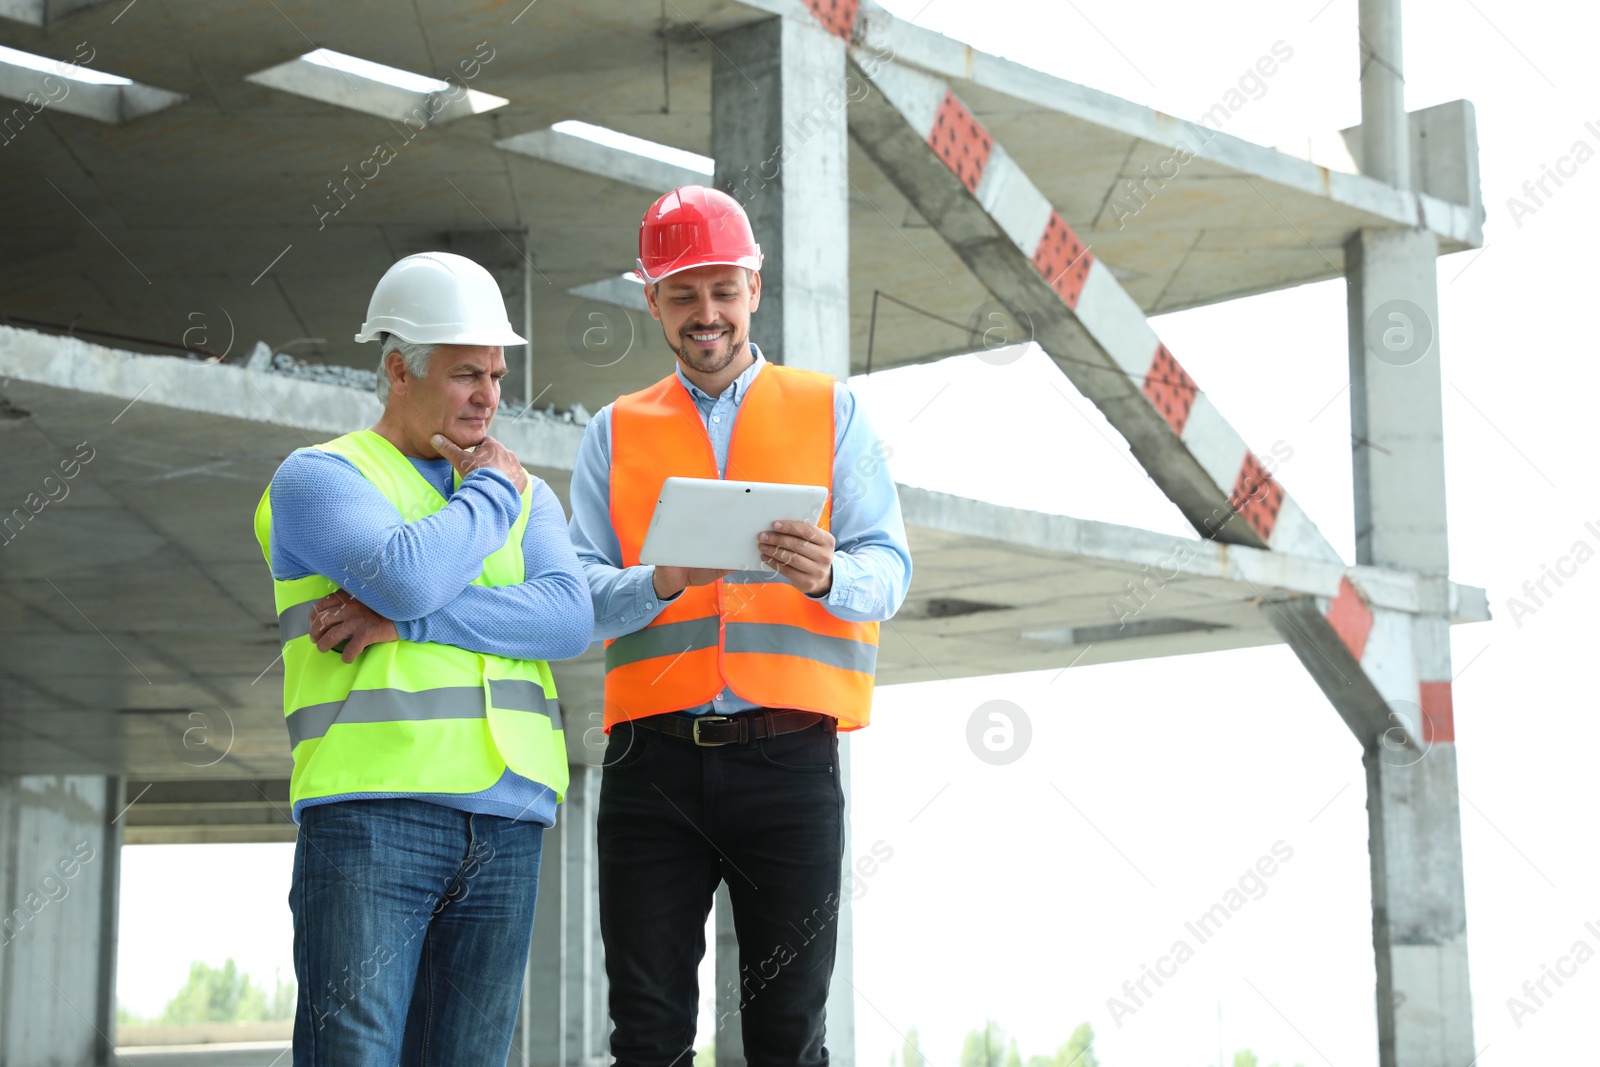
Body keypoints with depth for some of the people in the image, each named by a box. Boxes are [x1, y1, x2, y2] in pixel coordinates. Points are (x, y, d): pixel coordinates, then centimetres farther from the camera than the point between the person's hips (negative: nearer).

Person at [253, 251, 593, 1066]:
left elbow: (569, 618, 1)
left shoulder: (527, 496, 21)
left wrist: (407, 622, -10)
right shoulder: (319, 476, 6)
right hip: (372, 811, -5)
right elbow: (405, 574, -15)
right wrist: (490, 493, 3)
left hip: (506, 823, 5)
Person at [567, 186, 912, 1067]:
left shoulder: (832, 414, 12)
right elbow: (578, 595, 5)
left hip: (789, 757, -1)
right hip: (653, 757, 1)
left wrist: (828, 574, -21)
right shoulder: (615, 433, 15)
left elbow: (889, 572, 2)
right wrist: (661, 582, -17)